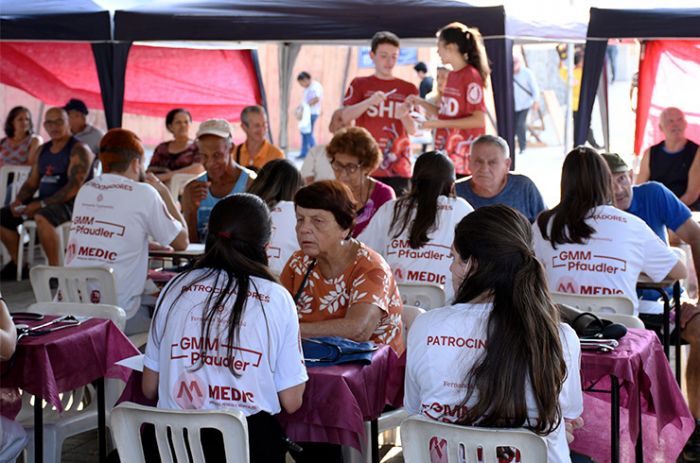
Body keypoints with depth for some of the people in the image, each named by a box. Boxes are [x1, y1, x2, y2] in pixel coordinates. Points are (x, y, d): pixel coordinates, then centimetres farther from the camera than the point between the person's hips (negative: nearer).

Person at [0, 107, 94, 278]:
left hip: (69, 204, -8)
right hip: (43, 202, 9)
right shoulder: (42, 150, 15)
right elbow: (32, 182, 18)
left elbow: (74, 187, -19)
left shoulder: (78, 149, -9)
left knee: (42, 217, -38)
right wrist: (19, 200, -4)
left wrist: (41, 204, -22)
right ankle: (17, 264, 14)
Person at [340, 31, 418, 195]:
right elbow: (345, 117, -3)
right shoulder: (360, 84, 8)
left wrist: (404, 115, -17)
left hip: (397, 168, 1)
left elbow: (413, 130, 5)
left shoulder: (408, 89, 10)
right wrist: (369, 102, -19)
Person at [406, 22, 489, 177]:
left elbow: (478, 119, -16)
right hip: (446, 156, 8)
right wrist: (421, 103, 8)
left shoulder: (471, 76, -12)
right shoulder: (452, 75, 12)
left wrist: (439, 124, -17)